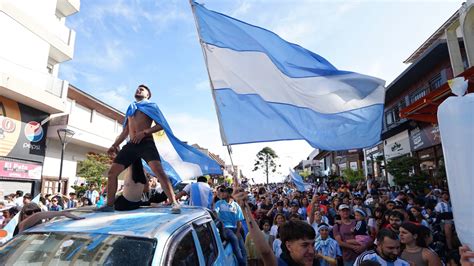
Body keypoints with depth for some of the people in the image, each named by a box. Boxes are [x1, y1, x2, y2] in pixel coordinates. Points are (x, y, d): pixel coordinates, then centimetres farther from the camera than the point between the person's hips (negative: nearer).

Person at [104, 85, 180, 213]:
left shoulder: (151, 106, 12)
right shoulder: (130, 109, 28)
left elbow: (160, 125, -2)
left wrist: (144, 132, -15)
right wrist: (114, 145, 19)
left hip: (146, 143, -6)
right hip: (131, 145, 6)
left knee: (158, 171, -24)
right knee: (112, 172, 2)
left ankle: (174, 203, -25)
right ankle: (109, 204, 15)